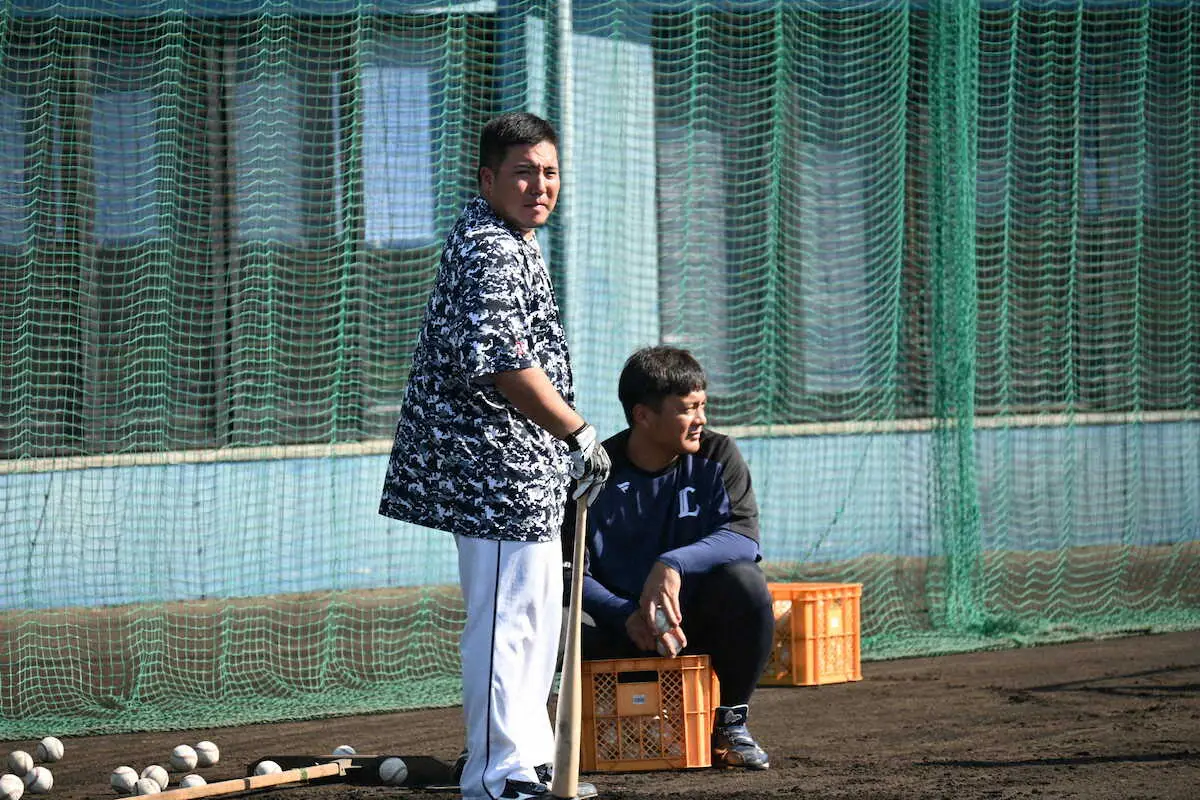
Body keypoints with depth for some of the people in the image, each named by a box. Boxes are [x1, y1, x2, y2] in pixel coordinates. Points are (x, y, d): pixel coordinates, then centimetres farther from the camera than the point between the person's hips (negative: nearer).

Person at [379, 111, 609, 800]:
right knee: (509, 616, -9)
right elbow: (503, 361, -27)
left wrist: (565, 438, 24)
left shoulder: (514, 243, 18)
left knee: (537, 614, 18)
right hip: (499, 464, -11)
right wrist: (578, 432, -22)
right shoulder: (489, 251, -17)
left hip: (525, 468, 11)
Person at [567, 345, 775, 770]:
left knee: (745, 581, -32)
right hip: (623, 632, 0)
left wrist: (674, 564, -33)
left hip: (700, 622, 0)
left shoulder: (716, 456, -2)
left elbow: (743, 535, -15)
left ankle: (730, 720, -9)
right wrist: (627, 617, -30)